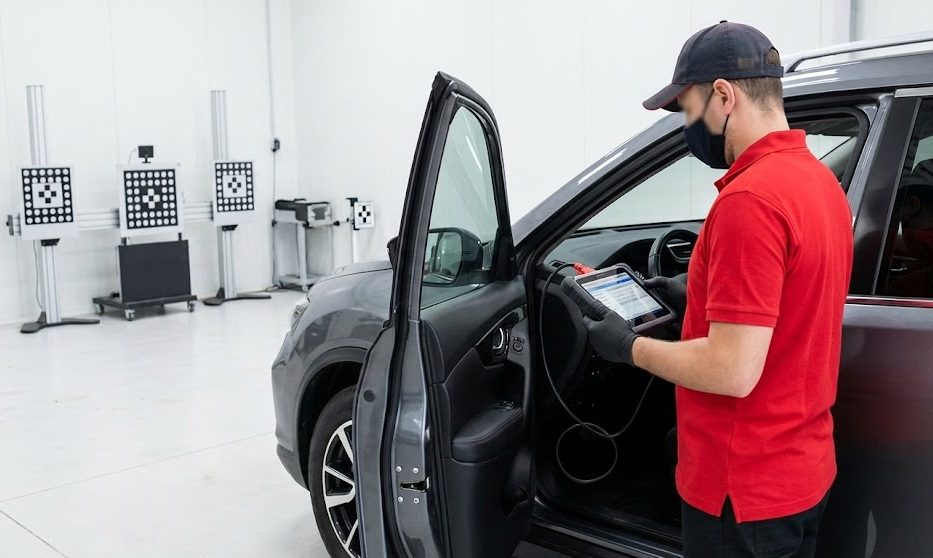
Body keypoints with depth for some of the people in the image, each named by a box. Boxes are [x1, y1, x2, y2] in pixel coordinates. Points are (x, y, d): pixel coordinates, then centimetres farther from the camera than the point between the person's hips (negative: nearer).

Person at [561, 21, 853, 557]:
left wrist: (630, 346, -14)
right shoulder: (820, 179, 4)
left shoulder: (749, 200, -26)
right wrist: (698, 298, 11)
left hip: (745, 489, -9)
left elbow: (732, 371, -28)